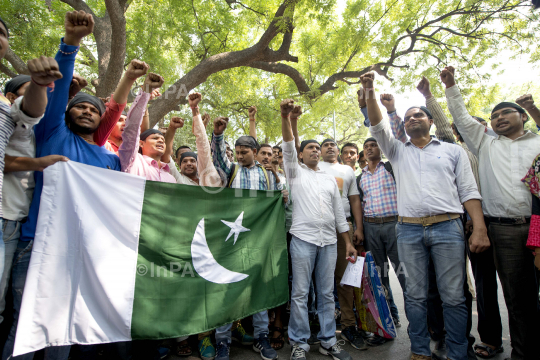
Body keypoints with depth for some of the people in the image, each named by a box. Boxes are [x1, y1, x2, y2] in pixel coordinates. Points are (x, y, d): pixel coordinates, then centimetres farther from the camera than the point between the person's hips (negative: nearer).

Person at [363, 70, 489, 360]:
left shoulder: (453, 151, 13)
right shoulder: (398, 151, 17)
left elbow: (468, 191, 6)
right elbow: (378, 127, 2)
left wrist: (480, 228, -5)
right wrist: (369, 93, -9)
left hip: (447, 227, -1)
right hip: (409, 229, 1)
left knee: (453, 297, 2)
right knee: (415, 295, 7)